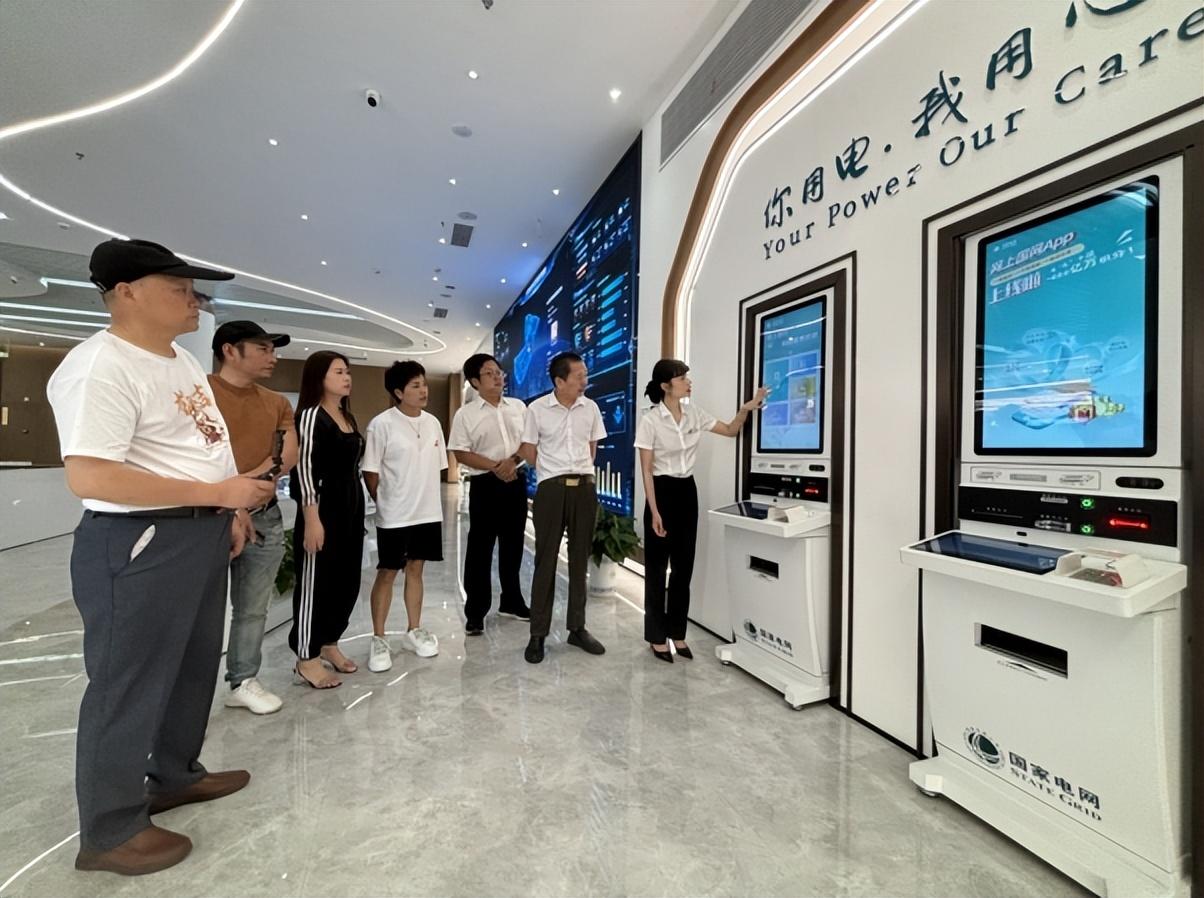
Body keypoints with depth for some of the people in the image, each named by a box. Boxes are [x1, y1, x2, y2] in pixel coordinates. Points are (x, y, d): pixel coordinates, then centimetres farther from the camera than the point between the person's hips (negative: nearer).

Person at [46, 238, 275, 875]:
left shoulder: (182, 361, 12)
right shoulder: (100, 366, -18)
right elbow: (89, 477, -26)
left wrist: (229, 513, 14)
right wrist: (218, 494, -24)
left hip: (201, 537, 10)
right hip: (140, 544, -10)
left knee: (194, 667, 21)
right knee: (129, 684, 6)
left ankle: (174, 775, 42)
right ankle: (109, 831, 26)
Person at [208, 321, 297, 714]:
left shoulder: (277, 403, 13)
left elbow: (289, 454, 4)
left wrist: (250, 482, -11)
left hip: (265, 517, 5)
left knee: (253, 609, 12)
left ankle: (243, 682, 25)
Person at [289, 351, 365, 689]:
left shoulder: (348, 417, 14)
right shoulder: (311, 415, -10)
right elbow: (304, 469, -16)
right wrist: (312, 519, -20)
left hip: (351, 507, 9)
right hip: (323, 508, -8)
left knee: (347, 580, 14)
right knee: (316, 581, 2)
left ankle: (329, 643, 30)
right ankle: (307, 657, 16)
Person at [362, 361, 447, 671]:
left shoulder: (432, 422, 4)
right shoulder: (382, 423, -12)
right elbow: (370, 472, -9)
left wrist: (425, 498, 9)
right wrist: (385, 504, -3)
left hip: (428, 512, 5)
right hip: (394, 516, -5)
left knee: (415, 569, 15)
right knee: (387, 573, 6)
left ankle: (414, 631, 28)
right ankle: (378, 639, 20)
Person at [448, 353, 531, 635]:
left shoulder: (518, 407, 8)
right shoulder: (466, 414, -3)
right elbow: (461, 453, -8)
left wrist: (513, 460, -10)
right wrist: (495, 467, -16)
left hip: (516, 480, 4)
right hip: (485, 484, -4)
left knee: (513, 545, 13)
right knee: (480, 548, 2)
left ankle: (511, 601, 29)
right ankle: (475, 612, 14)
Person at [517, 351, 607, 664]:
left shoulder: (590, 407, 4)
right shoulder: (537, 409, -6)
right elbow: (528, 451, 2)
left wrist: (580, 472, 10)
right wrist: (555, 473, 7)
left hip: (584, 488, 3)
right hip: (551, 489, -3)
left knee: (580, 559, 10)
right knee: (546, 560, 3)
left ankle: (577, 628, 24)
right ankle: (538, 634, 14)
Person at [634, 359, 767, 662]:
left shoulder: (693, 413, 4)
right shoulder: (650, 420, -12)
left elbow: (730, 430, 14)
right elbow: (646, 470, -12)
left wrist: (746, 409, -5)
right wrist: (654, 512, -16)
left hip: (687, 491, 6)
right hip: (662, 491, -6)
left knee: (683, 567, 11)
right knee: (657, 568, 4)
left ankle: (677, 634, 25)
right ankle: (657, 637, 18)